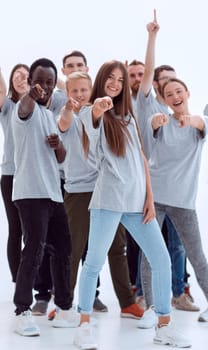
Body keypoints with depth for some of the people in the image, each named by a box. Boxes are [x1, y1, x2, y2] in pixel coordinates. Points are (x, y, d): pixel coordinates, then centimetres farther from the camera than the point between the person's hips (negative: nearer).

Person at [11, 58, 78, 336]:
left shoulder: (49, 115, 18)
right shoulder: (27, 109, -6)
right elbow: (25, 107, -34)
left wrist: (58, 145, -2)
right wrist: (33, 94, -58)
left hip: (54, 193, 8)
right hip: (31, 192, -8)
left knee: (63, 248, 13)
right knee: (34, 249, -14)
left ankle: (65, 306, 25)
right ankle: (22, 311, -8)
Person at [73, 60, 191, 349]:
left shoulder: (128, 117, 20)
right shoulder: (94, 113, 2)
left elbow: (142, 158, 16)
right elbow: (95, 113, -26)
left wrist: (150, 197, 7)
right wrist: (99, 105, -51)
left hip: (137, 200, 6)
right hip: (109, 199, -6)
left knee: (161, 259, 3)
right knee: (94, 261, -6)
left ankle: (164, 326, 11)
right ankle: (84, 326, 4)